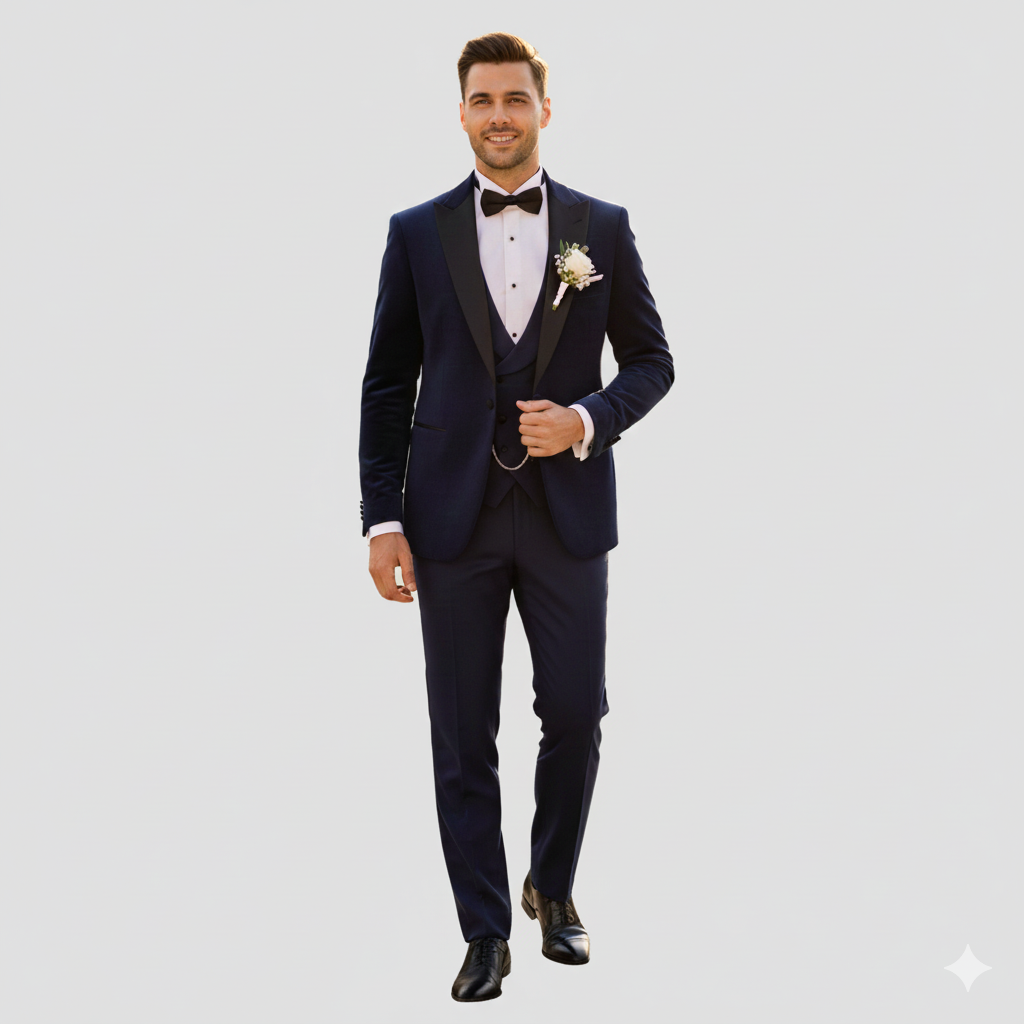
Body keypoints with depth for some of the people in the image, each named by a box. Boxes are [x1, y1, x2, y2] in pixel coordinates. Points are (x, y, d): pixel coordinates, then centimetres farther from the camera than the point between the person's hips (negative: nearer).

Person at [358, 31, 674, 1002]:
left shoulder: (602, 227, 5)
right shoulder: (416, 232, 5)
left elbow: (650, 358, 9)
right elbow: (387, 383, 5)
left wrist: (589, 419, -11)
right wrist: (381, 518, -2)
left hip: (567, 512, 0)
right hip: (454, 519, 0)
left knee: (575, 717, 6)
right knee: (463, 738, 3)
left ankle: (553, 888, 31)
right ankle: (485, 933, 16)